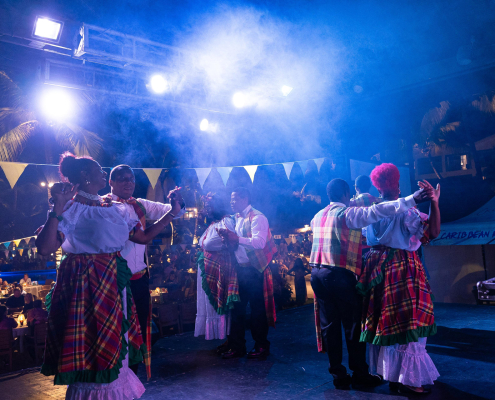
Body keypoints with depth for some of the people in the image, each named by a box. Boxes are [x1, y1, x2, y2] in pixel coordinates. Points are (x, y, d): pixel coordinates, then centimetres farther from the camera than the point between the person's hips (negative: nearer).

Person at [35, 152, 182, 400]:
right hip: (83, 285, -7)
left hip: (113, 284, 7)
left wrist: (172, 213, 11)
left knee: (114, 347, 15)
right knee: (88, 348, 2)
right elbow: (44, 248, -19)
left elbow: (143, 236, 12)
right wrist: (57, 208, -27)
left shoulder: (113, 209, 11)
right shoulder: (69, 208, -8)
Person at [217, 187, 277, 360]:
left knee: (257, 309, 3)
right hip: (240, 269, 8)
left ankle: (261, 346, 18)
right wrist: (228, 238, -5)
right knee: (237, 308, 11)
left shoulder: (257, 218, -11)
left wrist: (236, 238, -26)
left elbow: (259, 242, -24)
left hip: (254, 270, -7)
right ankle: (237, 346, 22)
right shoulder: (237, 218, 14)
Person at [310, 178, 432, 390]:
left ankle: (338, 375, 17)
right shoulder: (347, 214, -7)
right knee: (353, 324, 6)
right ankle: (360, 374, 15)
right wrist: (411, 200, -18)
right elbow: (376, 211, -18)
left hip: (318, 273, 7)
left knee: (329, 325, 9)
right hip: (340, 275, -7)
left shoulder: (318, 217, 15)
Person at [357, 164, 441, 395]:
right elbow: (433, 231, -20)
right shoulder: (404, 210, -15)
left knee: (385, 321, 15)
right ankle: (408, 380, 8)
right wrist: (434, 203, -22)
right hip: (403, 270, -7)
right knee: (408, 323, 1)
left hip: (377, 269, 7)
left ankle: (391, 375, 28)